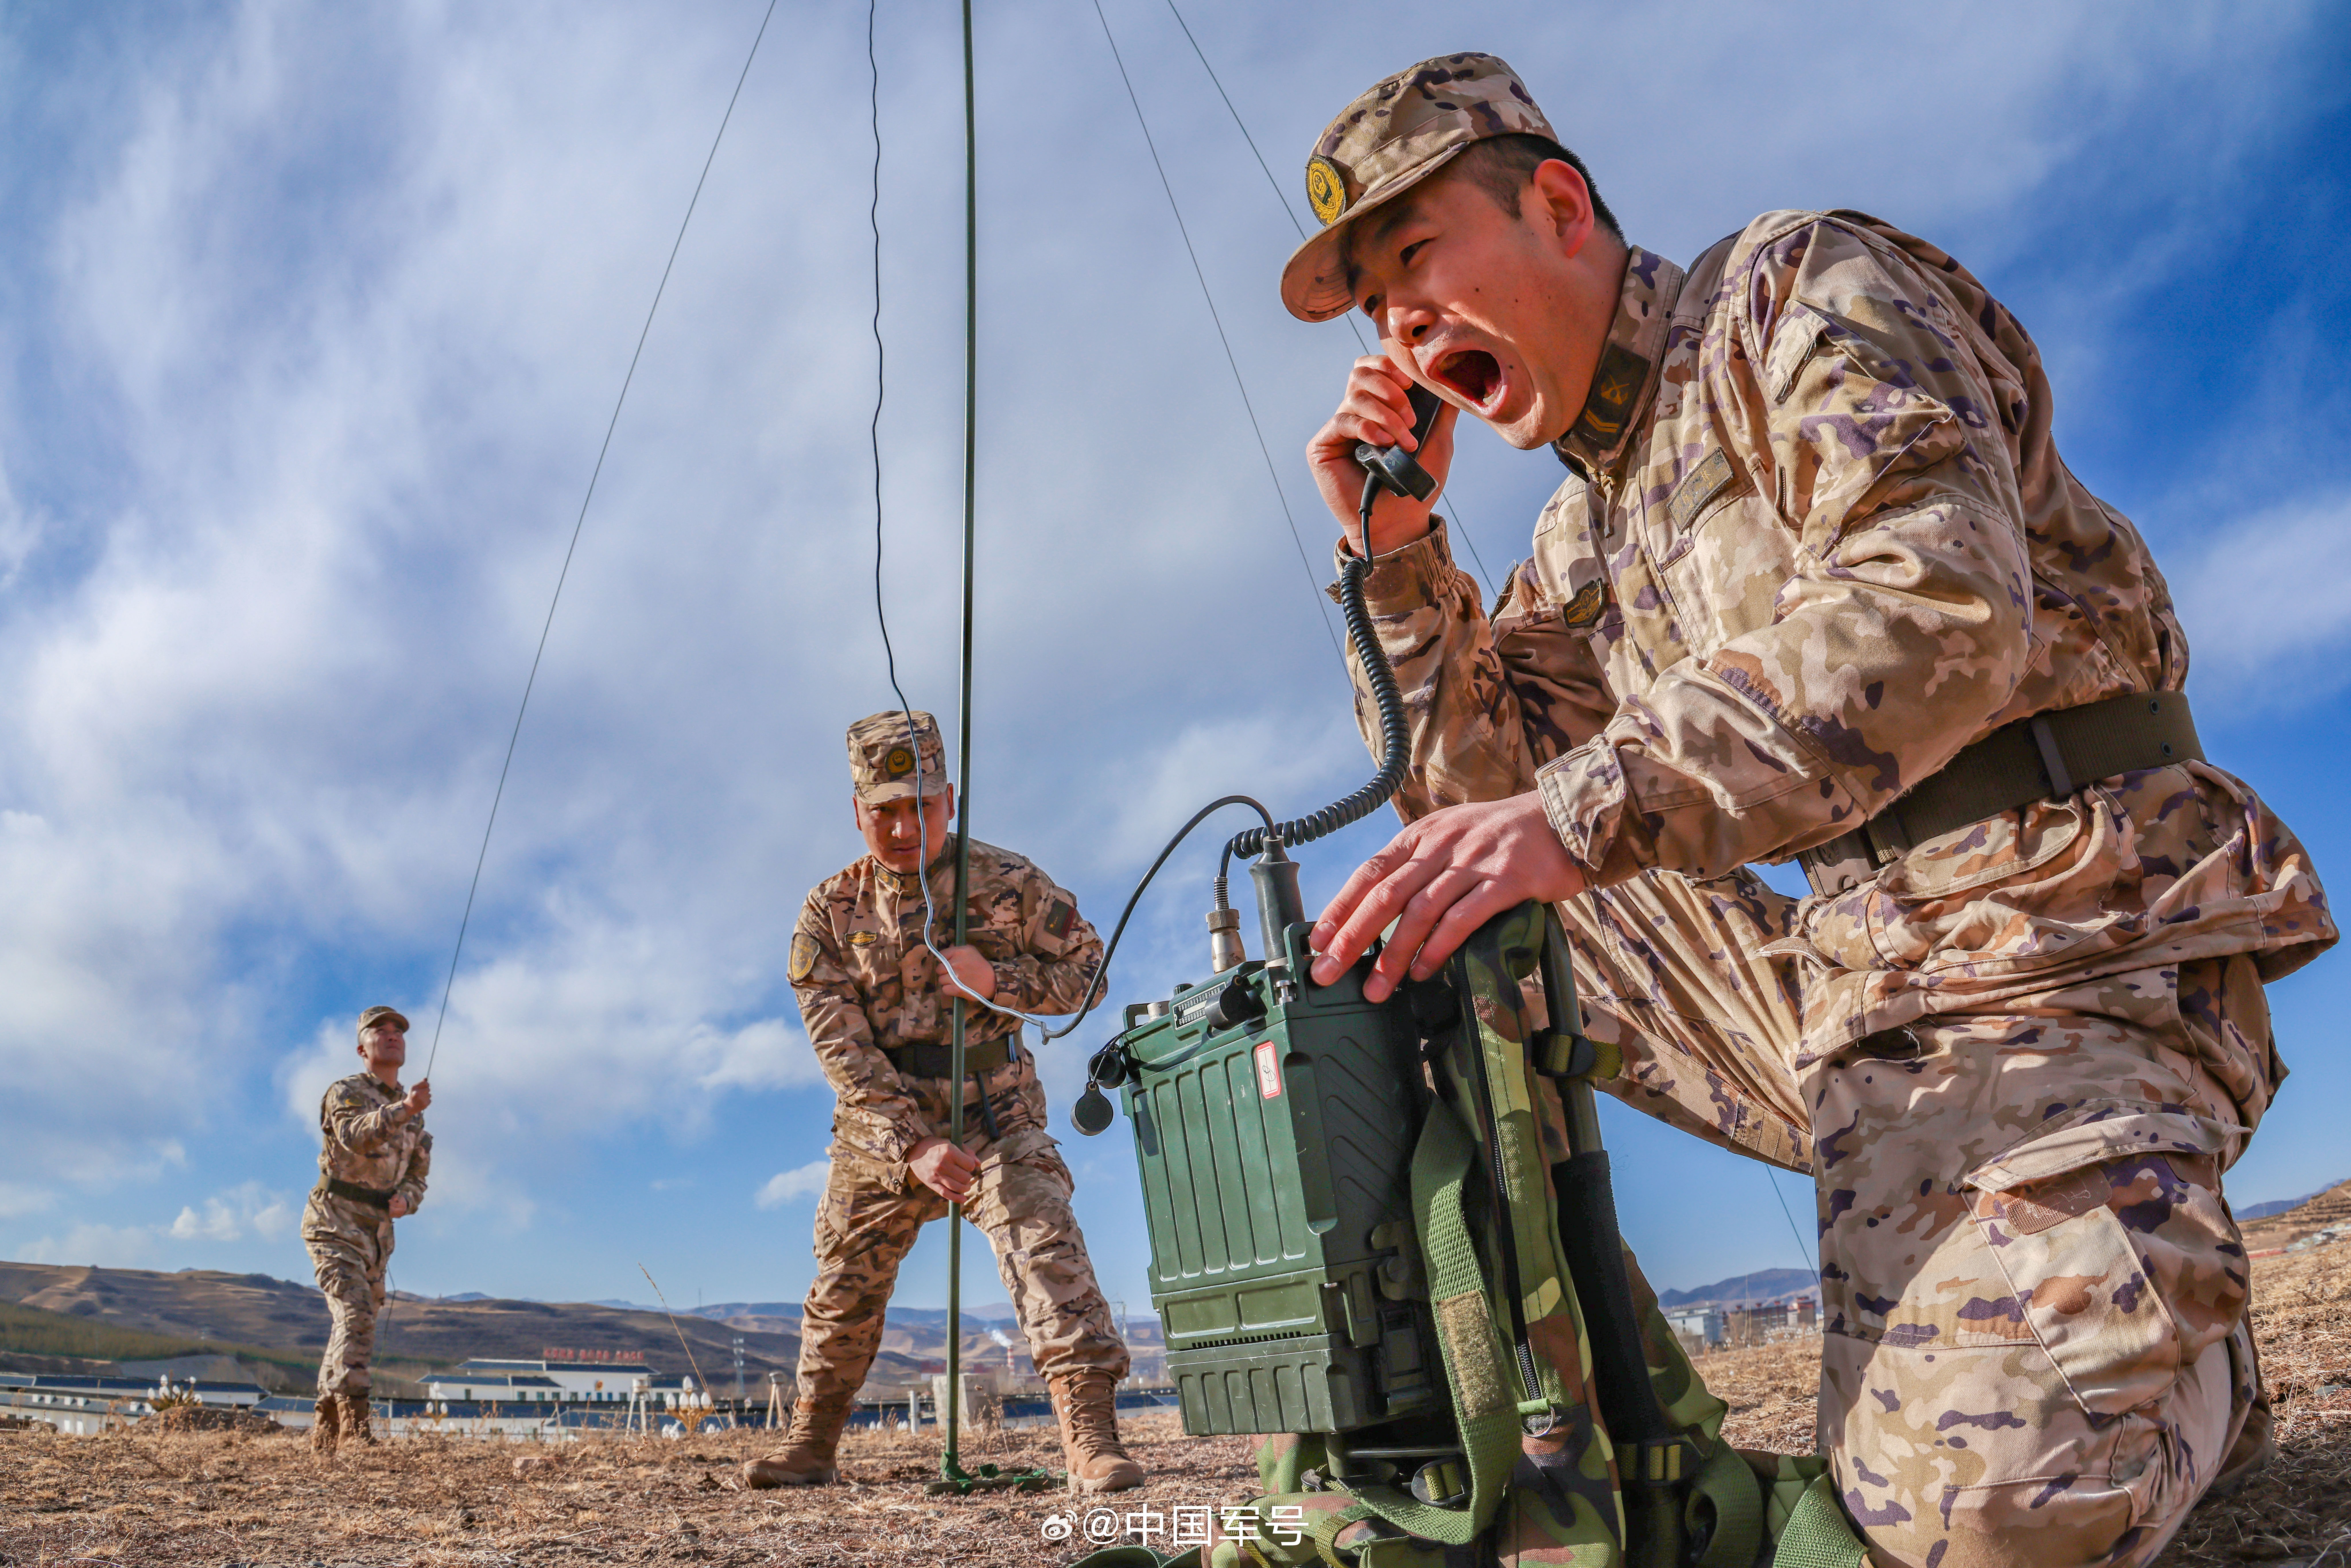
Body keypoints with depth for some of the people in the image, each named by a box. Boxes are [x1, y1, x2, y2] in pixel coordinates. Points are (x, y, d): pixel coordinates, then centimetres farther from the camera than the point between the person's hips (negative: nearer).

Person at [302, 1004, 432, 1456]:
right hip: (334, 1223, -7)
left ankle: (325, 1428, 24)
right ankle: (354, 1422, -25)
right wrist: (404, 1108, -45)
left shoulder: (414, 1114, 14)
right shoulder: (345, 1092, -5)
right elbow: (356, 1136, -28)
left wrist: (404, 1201, -7)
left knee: (350, 1328, 13)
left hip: (377, 1232, 7)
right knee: (356, 1316, -21)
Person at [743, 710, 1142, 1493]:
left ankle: (1092, 1442, -16)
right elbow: (842, 1048, -11)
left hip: (996, 1116, -2)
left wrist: (998, 980, -19)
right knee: (844, 1288, 13)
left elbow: (1087, 970, 0)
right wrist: (912, 1145, -22)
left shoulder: (1008, 882, -7)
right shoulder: (829, 913, -5)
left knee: (1046, 1247, -19)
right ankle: (810, 1446, 33)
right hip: (881, 1130, 2)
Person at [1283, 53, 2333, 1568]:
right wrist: (1397, 550, 6)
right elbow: (1473, 792, 16)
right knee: (1441, 931, 4)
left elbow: (1939, 604, -23)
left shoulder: (1802, 289, -4)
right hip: (1836, 974, 8)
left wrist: (1588, 808, -33)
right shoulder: (1588, 526, 18)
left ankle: (2162, 1329, 7)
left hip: (2047, 942, -7)